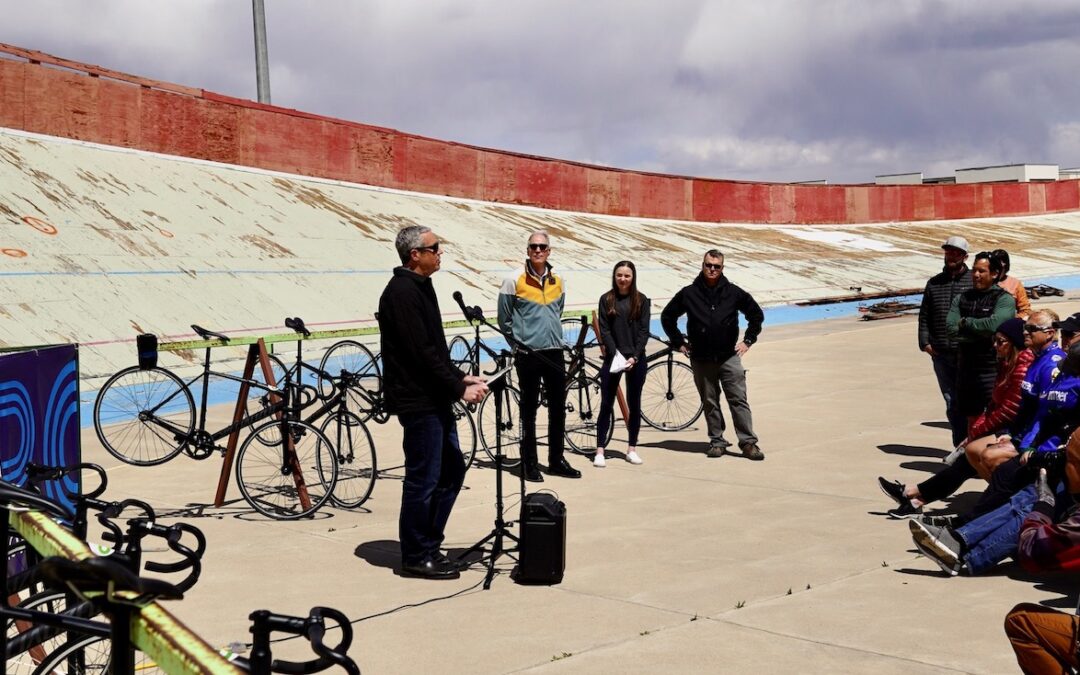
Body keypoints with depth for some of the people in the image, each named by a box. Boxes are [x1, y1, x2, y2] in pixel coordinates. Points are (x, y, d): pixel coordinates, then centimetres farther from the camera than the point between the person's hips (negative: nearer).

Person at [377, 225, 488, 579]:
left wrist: (460, 377, 10)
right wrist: (459, 389, -17)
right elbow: (422, 353, -21)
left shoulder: (419, 288, 15)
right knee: (423, 479, -2)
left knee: (451, 471, 15)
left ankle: (428, 544, 25)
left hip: (435, 400, 10)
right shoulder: (401, 292, -16)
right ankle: (417, 557, 10)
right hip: (417, 401, -10)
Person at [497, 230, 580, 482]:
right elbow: (504, 320, 1)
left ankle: (557, 460, 21)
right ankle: (529, 464, 10)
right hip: (528, 355, -5)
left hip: (554, 352, 5)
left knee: (558, 408, 9)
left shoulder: (558, 281, 7)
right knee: (529, 410, 2)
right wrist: (519, 343, 6)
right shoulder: (515, 281, -6)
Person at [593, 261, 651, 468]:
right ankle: (600, 451, 0)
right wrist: (616, 354, -14)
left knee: (634, 404, 6)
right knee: (606, 404, -2)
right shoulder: (606, 299, 3)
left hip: (636, 359, 1)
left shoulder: (641, 300, 4)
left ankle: (632, 449, 15)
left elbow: (644, 331, 0)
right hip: (613, 357, -1)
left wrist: (634, 356, -12)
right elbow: (604, 330, -2)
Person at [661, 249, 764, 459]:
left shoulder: (733, 292, 1)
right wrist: (679, 342, 8)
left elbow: (756, 314, 14)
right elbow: (667, 317, 13)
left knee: (739, 400, -4)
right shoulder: (689, 294, 1)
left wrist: (748, 340, 8)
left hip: (729, 357, -1)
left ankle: (749, 443, -2)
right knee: (710, 403, 7)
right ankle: (717, 442, 15)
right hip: (701, 360, 1)